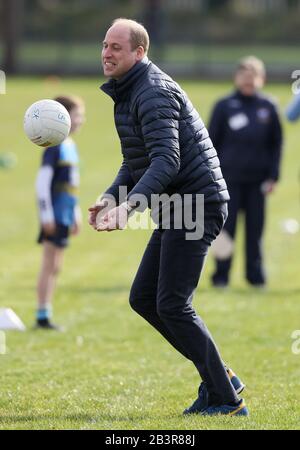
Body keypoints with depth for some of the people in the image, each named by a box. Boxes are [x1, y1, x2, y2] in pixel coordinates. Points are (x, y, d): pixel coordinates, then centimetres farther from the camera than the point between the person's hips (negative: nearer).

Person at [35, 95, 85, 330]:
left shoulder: (70, 146, 14)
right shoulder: (55, 145, -13)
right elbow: (42, 181, -17)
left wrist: (76, 214, 24)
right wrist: (46, 214, -19)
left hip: (66, 214, 9)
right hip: (55, 215, -9)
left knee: (55, 267, 11)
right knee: (50, 265, -7)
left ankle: (46, 314, 15)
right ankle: (42, 316, -4)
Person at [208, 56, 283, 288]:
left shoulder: (268, 107, 4)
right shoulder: (225, 106, 1)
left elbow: (276, 143, 9)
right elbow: (212, 141, 4)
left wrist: (273, 176, 2)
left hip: (257, 179, 1)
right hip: (230, 177, -1)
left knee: (255, 229, 5)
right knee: (226, 226, 0)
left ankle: (256, 274, 13)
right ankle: (221, 275, 6)